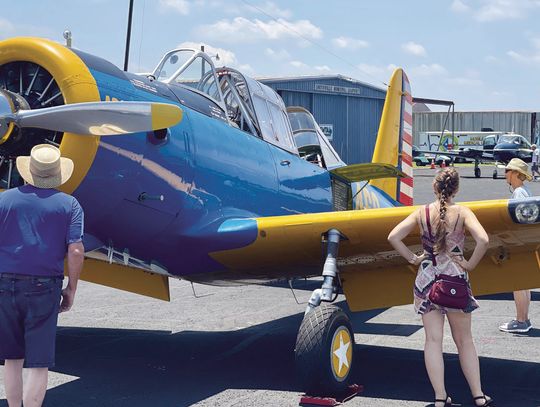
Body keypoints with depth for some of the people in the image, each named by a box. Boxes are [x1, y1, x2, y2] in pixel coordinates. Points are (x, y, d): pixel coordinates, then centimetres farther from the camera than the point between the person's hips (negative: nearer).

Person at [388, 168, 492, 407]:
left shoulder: (421, 213, -1)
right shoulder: (462, 213, -8)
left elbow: (393, 237, -5)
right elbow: (483, 239, -23)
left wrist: (412, 258, 3)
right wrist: (470, 264, -10)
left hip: (426, 278, 2)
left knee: (433, 340, 4)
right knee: (464, 340, 11)